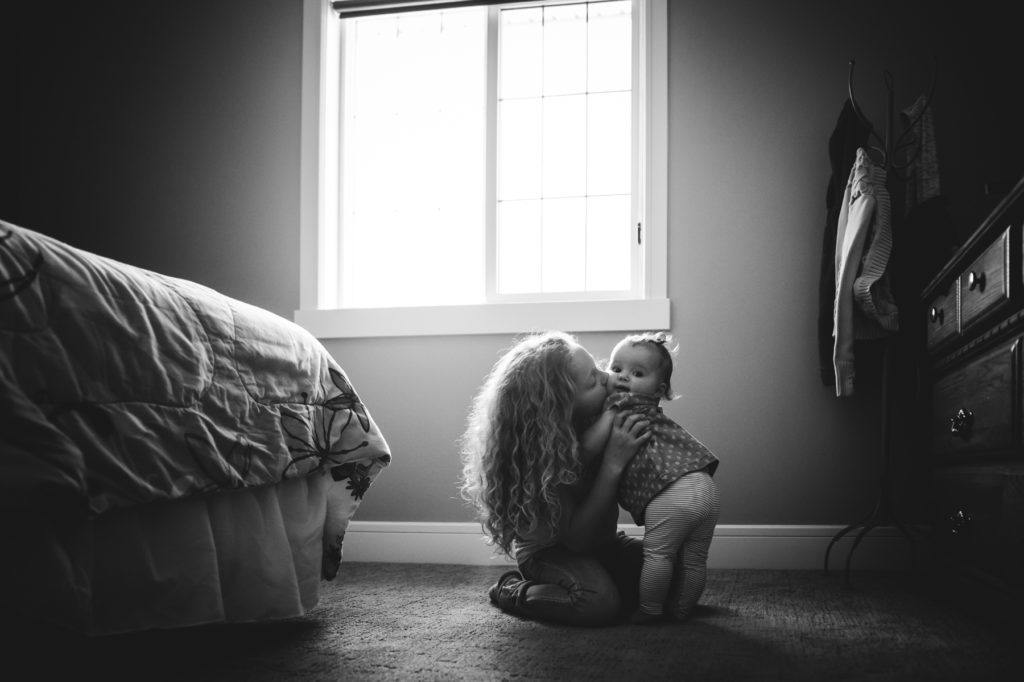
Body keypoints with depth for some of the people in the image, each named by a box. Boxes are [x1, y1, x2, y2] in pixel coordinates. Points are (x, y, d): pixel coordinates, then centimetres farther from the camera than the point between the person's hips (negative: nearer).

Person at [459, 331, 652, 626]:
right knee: (601, 603, -33)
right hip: (549, 550, -7)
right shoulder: (538, 455, -29)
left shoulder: (598, 419, -12)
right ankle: (512, 591, -5)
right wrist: (613, 463, -35)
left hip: (601, 541, 7)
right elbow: (577, 539, -28)